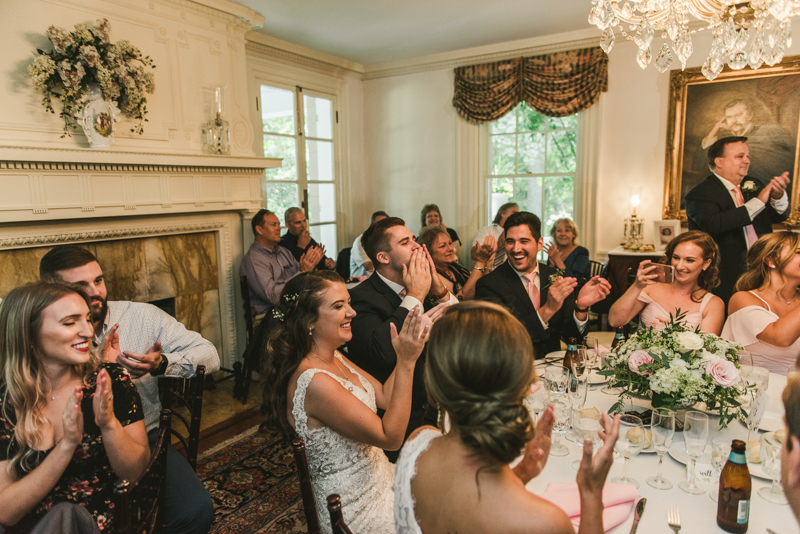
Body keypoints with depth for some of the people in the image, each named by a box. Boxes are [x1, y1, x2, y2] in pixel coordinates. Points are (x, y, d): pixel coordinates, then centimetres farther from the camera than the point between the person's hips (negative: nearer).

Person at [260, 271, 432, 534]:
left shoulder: (335, 358, 0)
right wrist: (406, 362, -29)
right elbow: (390, 437, -26)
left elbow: (384, 397, 1)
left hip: (379, 478, 8)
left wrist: (408, 352, -11)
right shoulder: (314, 382, -30)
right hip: (360, 510, -8)